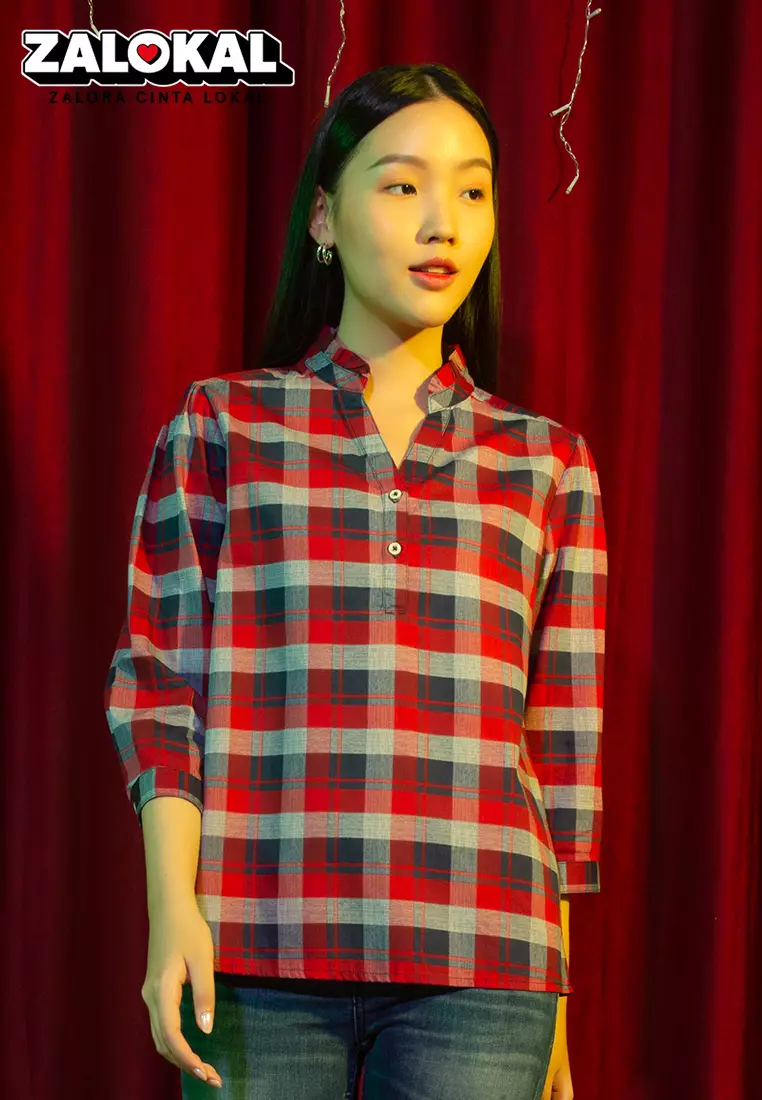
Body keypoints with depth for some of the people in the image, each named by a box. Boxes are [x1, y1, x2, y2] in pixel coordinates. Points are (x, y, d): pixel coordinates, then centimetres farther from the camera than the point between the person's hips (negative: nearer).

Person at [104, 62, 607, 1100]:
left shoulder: (547, 462, 12)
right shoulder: (221, 424, 9)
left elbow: (563, 752, 12)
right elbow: (159, 685, 5)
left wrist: (553, 1015, 11)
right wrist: (172, 907, -8)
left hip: (477, 967, 1)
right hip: (258, 956, -1)